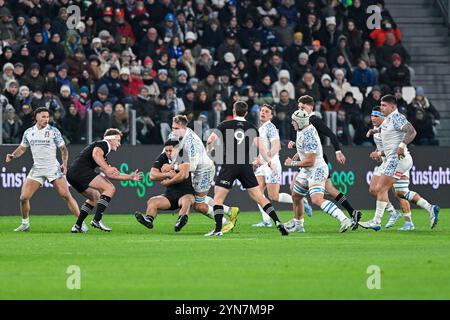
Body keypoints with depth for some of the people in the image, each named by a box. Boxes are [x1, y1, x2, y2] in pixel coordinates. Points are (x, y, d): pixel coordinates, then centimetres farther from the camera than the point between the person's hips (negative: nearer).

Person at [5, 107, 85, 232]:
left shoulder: (53, 131, -3)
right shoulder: (28, 132, 6)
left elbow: (63, 149, 1)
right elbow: (22, 148, 20)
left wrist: (64, 163, -14)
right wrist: (13, 155, 0)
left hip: (53, 168, -3)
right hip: (37, 169, 3)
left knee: (66, 195, -13)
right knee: (24, 197, -5)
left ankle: (81, 223, -7)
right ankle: (25, 224, 16)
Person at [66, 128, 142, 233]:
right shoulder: (103, 144, 4)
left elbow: (110, 174, 34)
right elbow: (95, 154, -18)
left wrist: (131, 177, 35)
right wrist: (107, 168, -24)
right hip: (81, 170, -10)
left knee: (95, 197, 27)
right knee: (110, 188, -13)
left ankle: (77, 226, 21)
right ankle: (97, 220, -22)